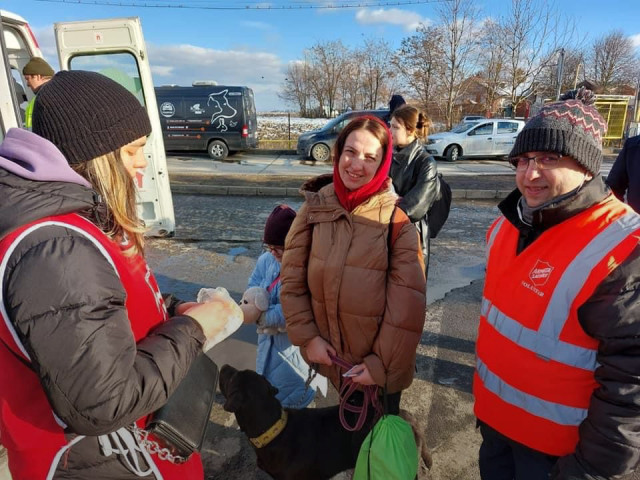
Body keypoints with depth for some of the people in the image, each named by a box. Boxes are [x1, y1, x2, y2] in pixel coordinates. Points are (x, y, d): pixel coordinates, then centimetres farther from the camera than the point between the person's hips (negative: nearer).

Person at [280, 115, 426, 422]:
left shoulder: (396, 219, -17)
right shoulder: (315, 207, -8)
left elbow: (406, 305, -15)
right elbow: (292, 279, -3)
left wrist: (382, 363, -13)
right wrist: (307, 336, -8)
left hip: (378, 365, -2)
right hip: (331, 356, 3)